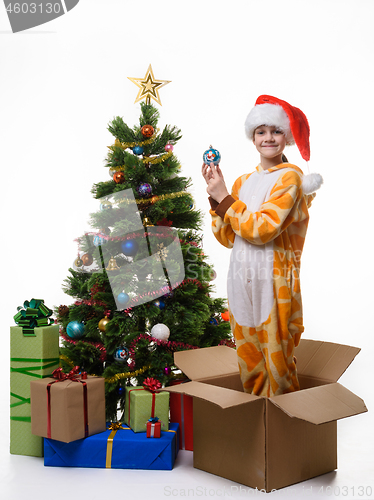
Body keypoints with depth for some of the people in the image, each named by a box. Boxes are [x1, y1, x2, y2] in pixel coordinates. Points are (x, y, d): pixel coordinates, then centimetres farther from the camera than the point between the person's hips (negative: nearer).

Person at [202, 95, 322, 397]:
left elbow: (261, 230, -17)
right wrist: (215, 194, 1)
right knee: (249, 364, 13)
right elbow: (227, 238, 9)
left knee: (277, 364, 2)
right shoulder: (244, 182, 14)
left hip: (273, 283, -6)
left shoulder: (290, 177, -6)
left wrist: (224, 197, -11)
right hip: (241, 281, 6)